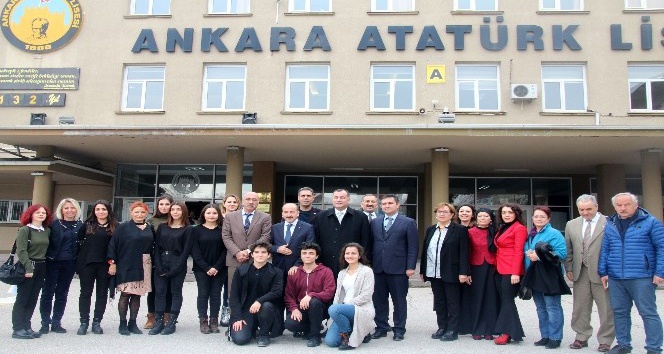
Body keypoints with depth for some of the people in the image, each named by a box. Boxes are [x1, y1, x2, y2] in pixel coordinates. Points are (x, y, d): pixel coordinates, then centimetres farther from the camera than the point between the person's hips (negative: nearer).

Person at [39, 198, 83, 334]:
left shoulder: (80, 226, 4)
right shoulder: (54, 224, -2)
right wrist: (47, 258, -9)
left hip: (69, 264, 2)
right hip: (53, 263, -2)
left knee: (62, 294, 9)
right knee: (48, 292, 3)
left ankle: (56, 323, 17)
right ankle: (45, 323, 12)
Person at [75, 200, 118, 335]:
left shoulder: (115, 227, 2)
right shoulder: (87, 225, 6)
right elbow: (78, 240, 5)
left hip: (104, 264, 0)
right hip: (87, 263, 1)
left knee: (102, 293, 5)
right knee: (85, 293, 5)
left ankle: (97, 323, 14)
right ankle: (84, 323, 13)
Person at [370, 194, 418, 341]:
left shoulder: (408, 222, -1)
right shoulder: (375, 223, 11)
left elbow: (413, 247, -4)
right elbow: (371, 244, 11)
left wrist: (410, 267, -10)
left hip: (398, 268, -4)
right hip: (378, 268, 4)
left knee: (399, 300, 6)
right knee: (379, 300, 9)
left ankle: (399, 329, 17)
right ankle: (381, 328, 21)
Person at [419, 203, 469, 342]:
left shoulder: (460, 230, -4)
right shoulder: (430, 230, 12)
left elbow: (464, 252, -9)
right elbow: (424, 251, 12)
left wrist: (463, 272, -15)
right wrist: (422, 271, 9)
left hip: (451, 273, -5)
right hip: (434, 273, 5)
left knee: (452, 303, 4)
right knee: (439, 302, 11)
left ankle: (452, 330, 11)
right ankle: (442, 327, 21)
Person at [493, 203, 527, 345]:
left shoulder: (519, 228, -7)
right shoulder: (502, 228, 17)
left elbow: (518, 252, -14)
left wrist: (515, 272, -20)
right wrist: (496, 266, 6)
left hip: (511, 271, -8)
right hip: (499, 270, 8)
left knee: (507, 300, -4)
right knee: (503, 300, 8)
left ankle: (507, 332, 2)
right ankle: (508, 331, 14)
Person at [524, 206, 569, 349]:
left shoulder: (554, 234, -6)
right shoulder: (530, 235, 15)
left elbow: (562, 253, -17)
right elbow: (526, 252, 22)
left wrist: (539, 256, -20)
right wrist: (529, 255, -2)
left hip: (549, 276, -7)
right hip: (534, 276, 7)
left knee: (552, 307, -2)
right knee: (541, 308, 13)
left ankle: (555, 338, 6)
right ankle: (545, 336, 22)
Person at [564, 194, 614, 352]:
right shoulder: (571, 225, 9)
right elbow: (568, 249, 13)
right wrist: (569, 268, 6)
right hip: (580, 273, 4)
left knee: (606, 309, 4)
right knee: (580, 308, 10)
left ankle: (605, 340, 17)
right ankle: (582, 337, 23)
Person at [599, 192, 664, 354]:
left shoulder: (650, 222, -2)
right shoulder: (610, 225, 10)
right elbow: (604, 250, 13)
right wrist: (603, 272, 9)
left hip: (642, 278, -4)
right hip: (615, 278, 5)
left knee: (648, 313, 1)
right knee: (619, 312, 12)